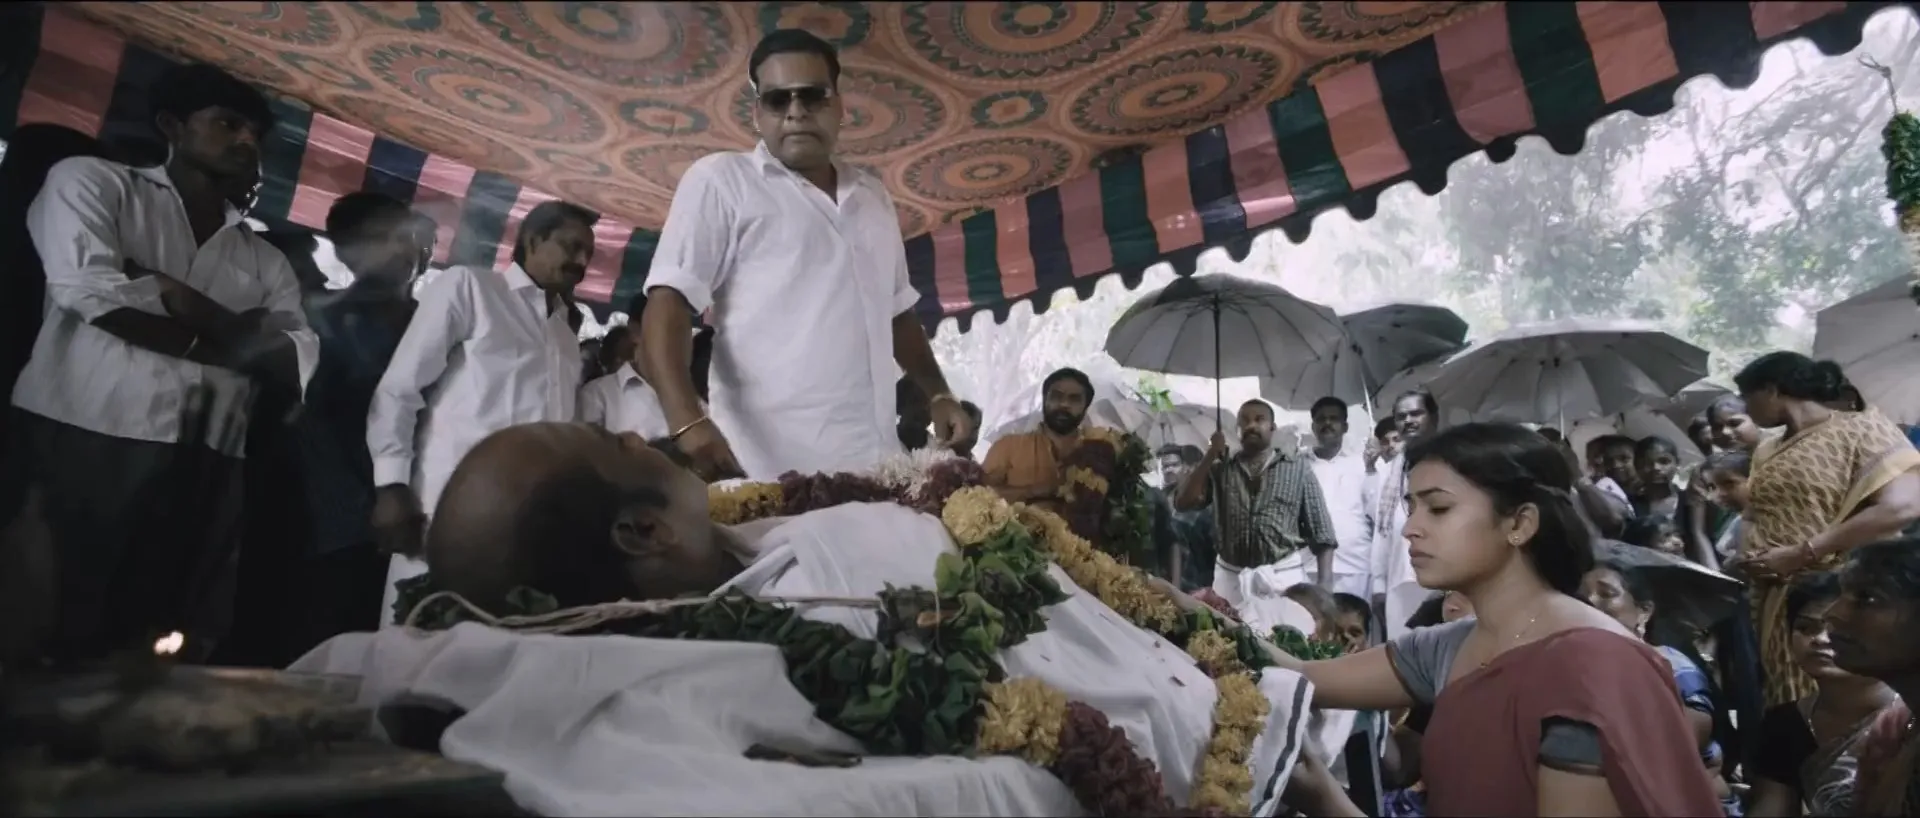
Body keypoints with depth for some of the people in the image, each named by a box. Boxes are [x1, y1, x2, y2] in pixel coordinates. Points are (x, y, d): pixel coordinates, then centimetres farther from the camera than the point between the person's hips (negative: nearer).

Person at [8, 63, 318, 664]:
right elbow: (91, 291, -9)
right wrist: (227, 331, 1)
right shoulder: (91, 182, 11)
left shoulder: (265, 260, 19)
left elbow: (299, 366, 3)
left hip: (206, 473, 3)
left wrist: (171, 291, -4)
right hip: (84, 444, -3)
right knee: (43, 640, -1)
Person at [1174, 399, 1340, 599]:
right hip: (1230, 578, 1)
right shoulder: (1219, 470, 10)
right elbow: (1183, 502, -3)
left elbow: (1321, 532, 4)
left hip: (1283, 577, -1)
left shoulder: (1298, 469, 6)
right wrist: (1211, 455, -4)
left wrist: (1324, 585, -6)